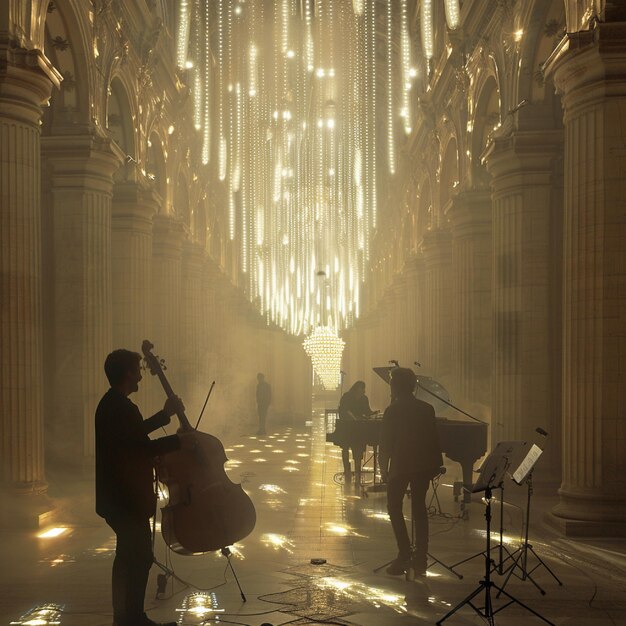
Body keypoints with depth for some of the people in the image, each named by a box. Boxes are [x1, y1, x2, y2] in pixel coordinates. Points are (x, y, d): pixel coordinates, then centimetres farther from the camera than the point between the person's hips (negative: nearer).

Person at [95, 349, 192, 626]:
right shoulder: (122, 407, -22)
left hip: (117, 496, 11)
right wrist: (178, 441, -16)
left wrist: (166, 415, 20)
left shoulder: (111, 403, 11)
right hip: (127, 499, -11)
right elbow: (142, 447, -27)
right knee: (140, 558, -2)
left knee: (129, 556, 19)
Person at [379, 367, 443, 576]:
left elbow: (386, 442, -10)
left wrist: (383, 469, -3)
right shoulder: (427, 409, 3)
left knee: (394, 507, 7)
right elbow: (434, 440, 5)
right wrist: (436, 465, 13)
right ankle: (421, 558, 10)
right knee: (419, 507, 12)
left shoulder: (393, 410, -11)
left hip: (400, 465, -5)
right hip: (423, 465, 5)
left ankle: (405, 553, -4)